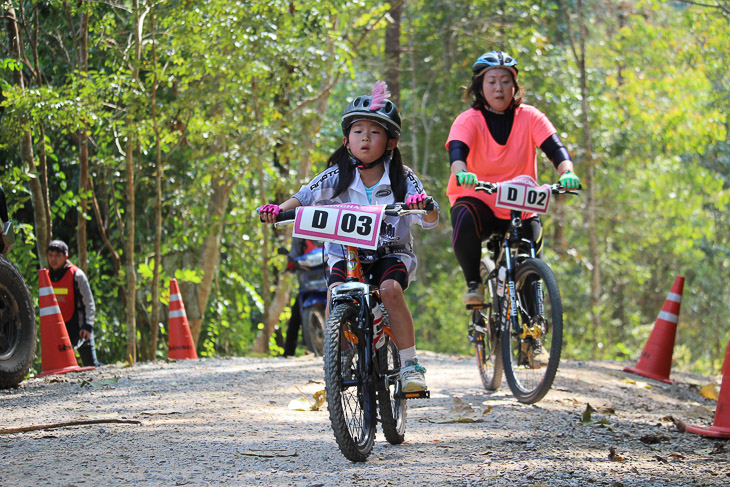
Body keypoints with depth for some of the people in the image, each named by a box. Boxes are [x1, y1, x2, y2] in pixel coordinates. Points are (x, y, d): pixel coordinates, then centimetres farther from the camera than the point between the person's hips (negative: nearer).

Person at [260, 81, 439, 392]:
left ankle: (410, 364, -22)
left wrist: (425, 206, -37)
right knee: (336, 291, -27)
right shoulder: (338, 176, -1)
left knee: (390, 289, -30)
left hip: (391, 252, -1)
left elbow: (430, 220, -13)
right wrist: (280, 209, -27)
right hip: (346, 252, 1)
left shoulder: (403, 178, -5)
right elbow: (307, 195, -7)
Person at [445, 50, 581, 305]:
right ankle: (473, 283, -12)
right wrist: (461, 173, -50)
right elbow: (457, 150, -26)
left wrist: (567, 172, -38)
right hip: (477, 200, -2)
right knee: (465, 222, -36)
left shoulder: (530, 117, -3)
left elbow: (554, 147, -16)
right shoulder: (469, 120, -8)